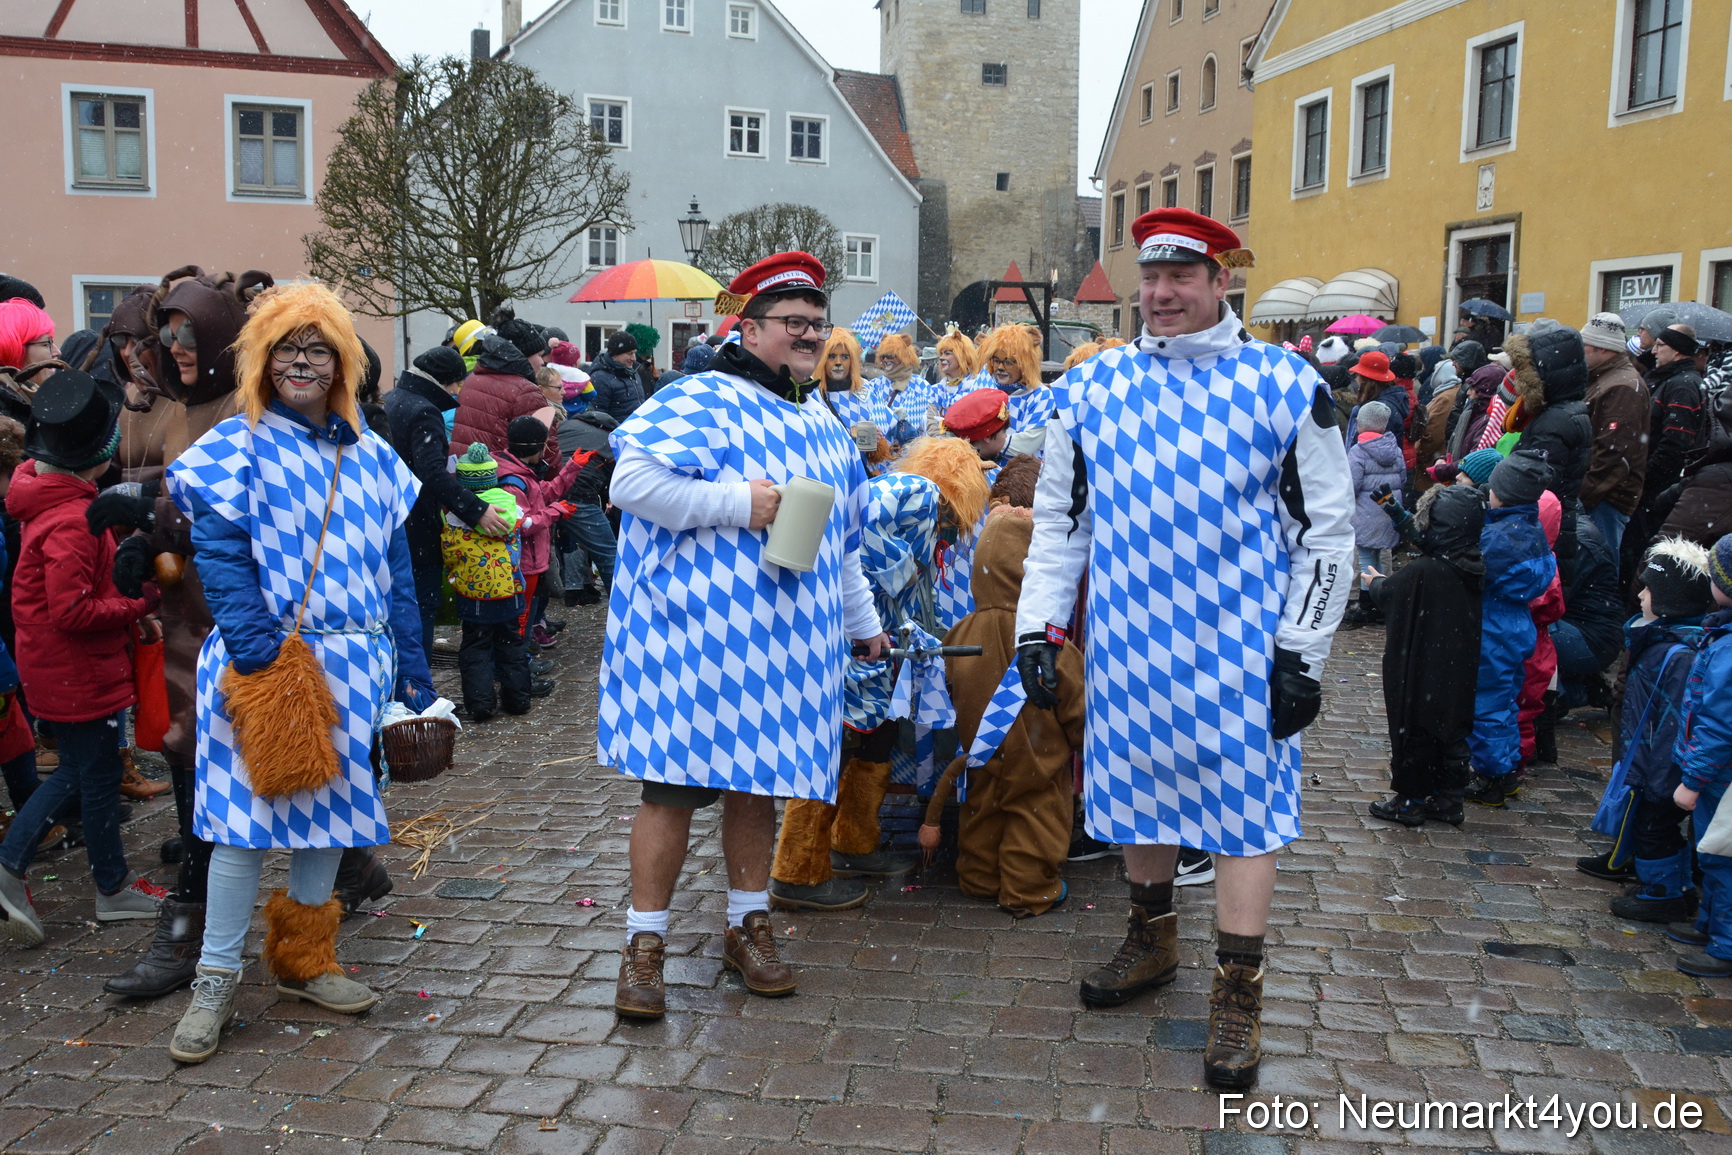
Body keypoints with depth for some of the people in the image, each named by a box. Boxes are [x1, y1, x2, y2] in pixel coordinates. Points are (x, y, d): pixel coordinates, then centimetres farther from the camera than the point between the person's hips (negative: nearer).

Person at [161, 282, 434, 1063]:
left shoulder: (368, 455, 11)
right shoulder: (237, 447, -2)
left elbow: (394, 567, 12)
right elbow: (222, 559, -11)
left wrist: (412, 668, 9)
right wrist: (257, 652, -22)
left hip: (352, 662, 5)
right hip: (269, 662, -4)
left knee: (332, 806, 11)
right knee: (249, 809, -4)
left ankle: (303, 962, 26)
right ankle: (216, 979, 9)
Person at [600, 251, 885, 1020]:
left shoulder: (824, 426, 18)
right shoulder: (702, 401, -8)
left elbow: (841, 543, 28)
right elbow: (633, 481, -21)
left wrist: (863, 622, 29)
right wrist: (741, 505, -19)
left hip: (785, 648, 7)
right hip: (693, 637, -7)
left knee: (760, 781, 14)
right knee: (674, 785, -2)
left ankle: (748, 926, 28)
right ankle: (644, 943, 11)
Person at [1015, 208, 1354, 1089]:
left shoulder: (1284, 387, -4)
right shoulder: (1091, 388, 5)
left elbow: (1325, 533, -2)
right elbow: (1058, 519, 11)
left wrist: (1301, 654, -6)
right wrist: (1037, 626, 4)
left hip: (1238, 651, -3)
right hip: (1128, 644, 4)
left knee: (1243, 801, 2)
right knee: (1138, 786, 15)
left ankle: (1238, 992, 15)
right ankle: (1152, 940, 37)